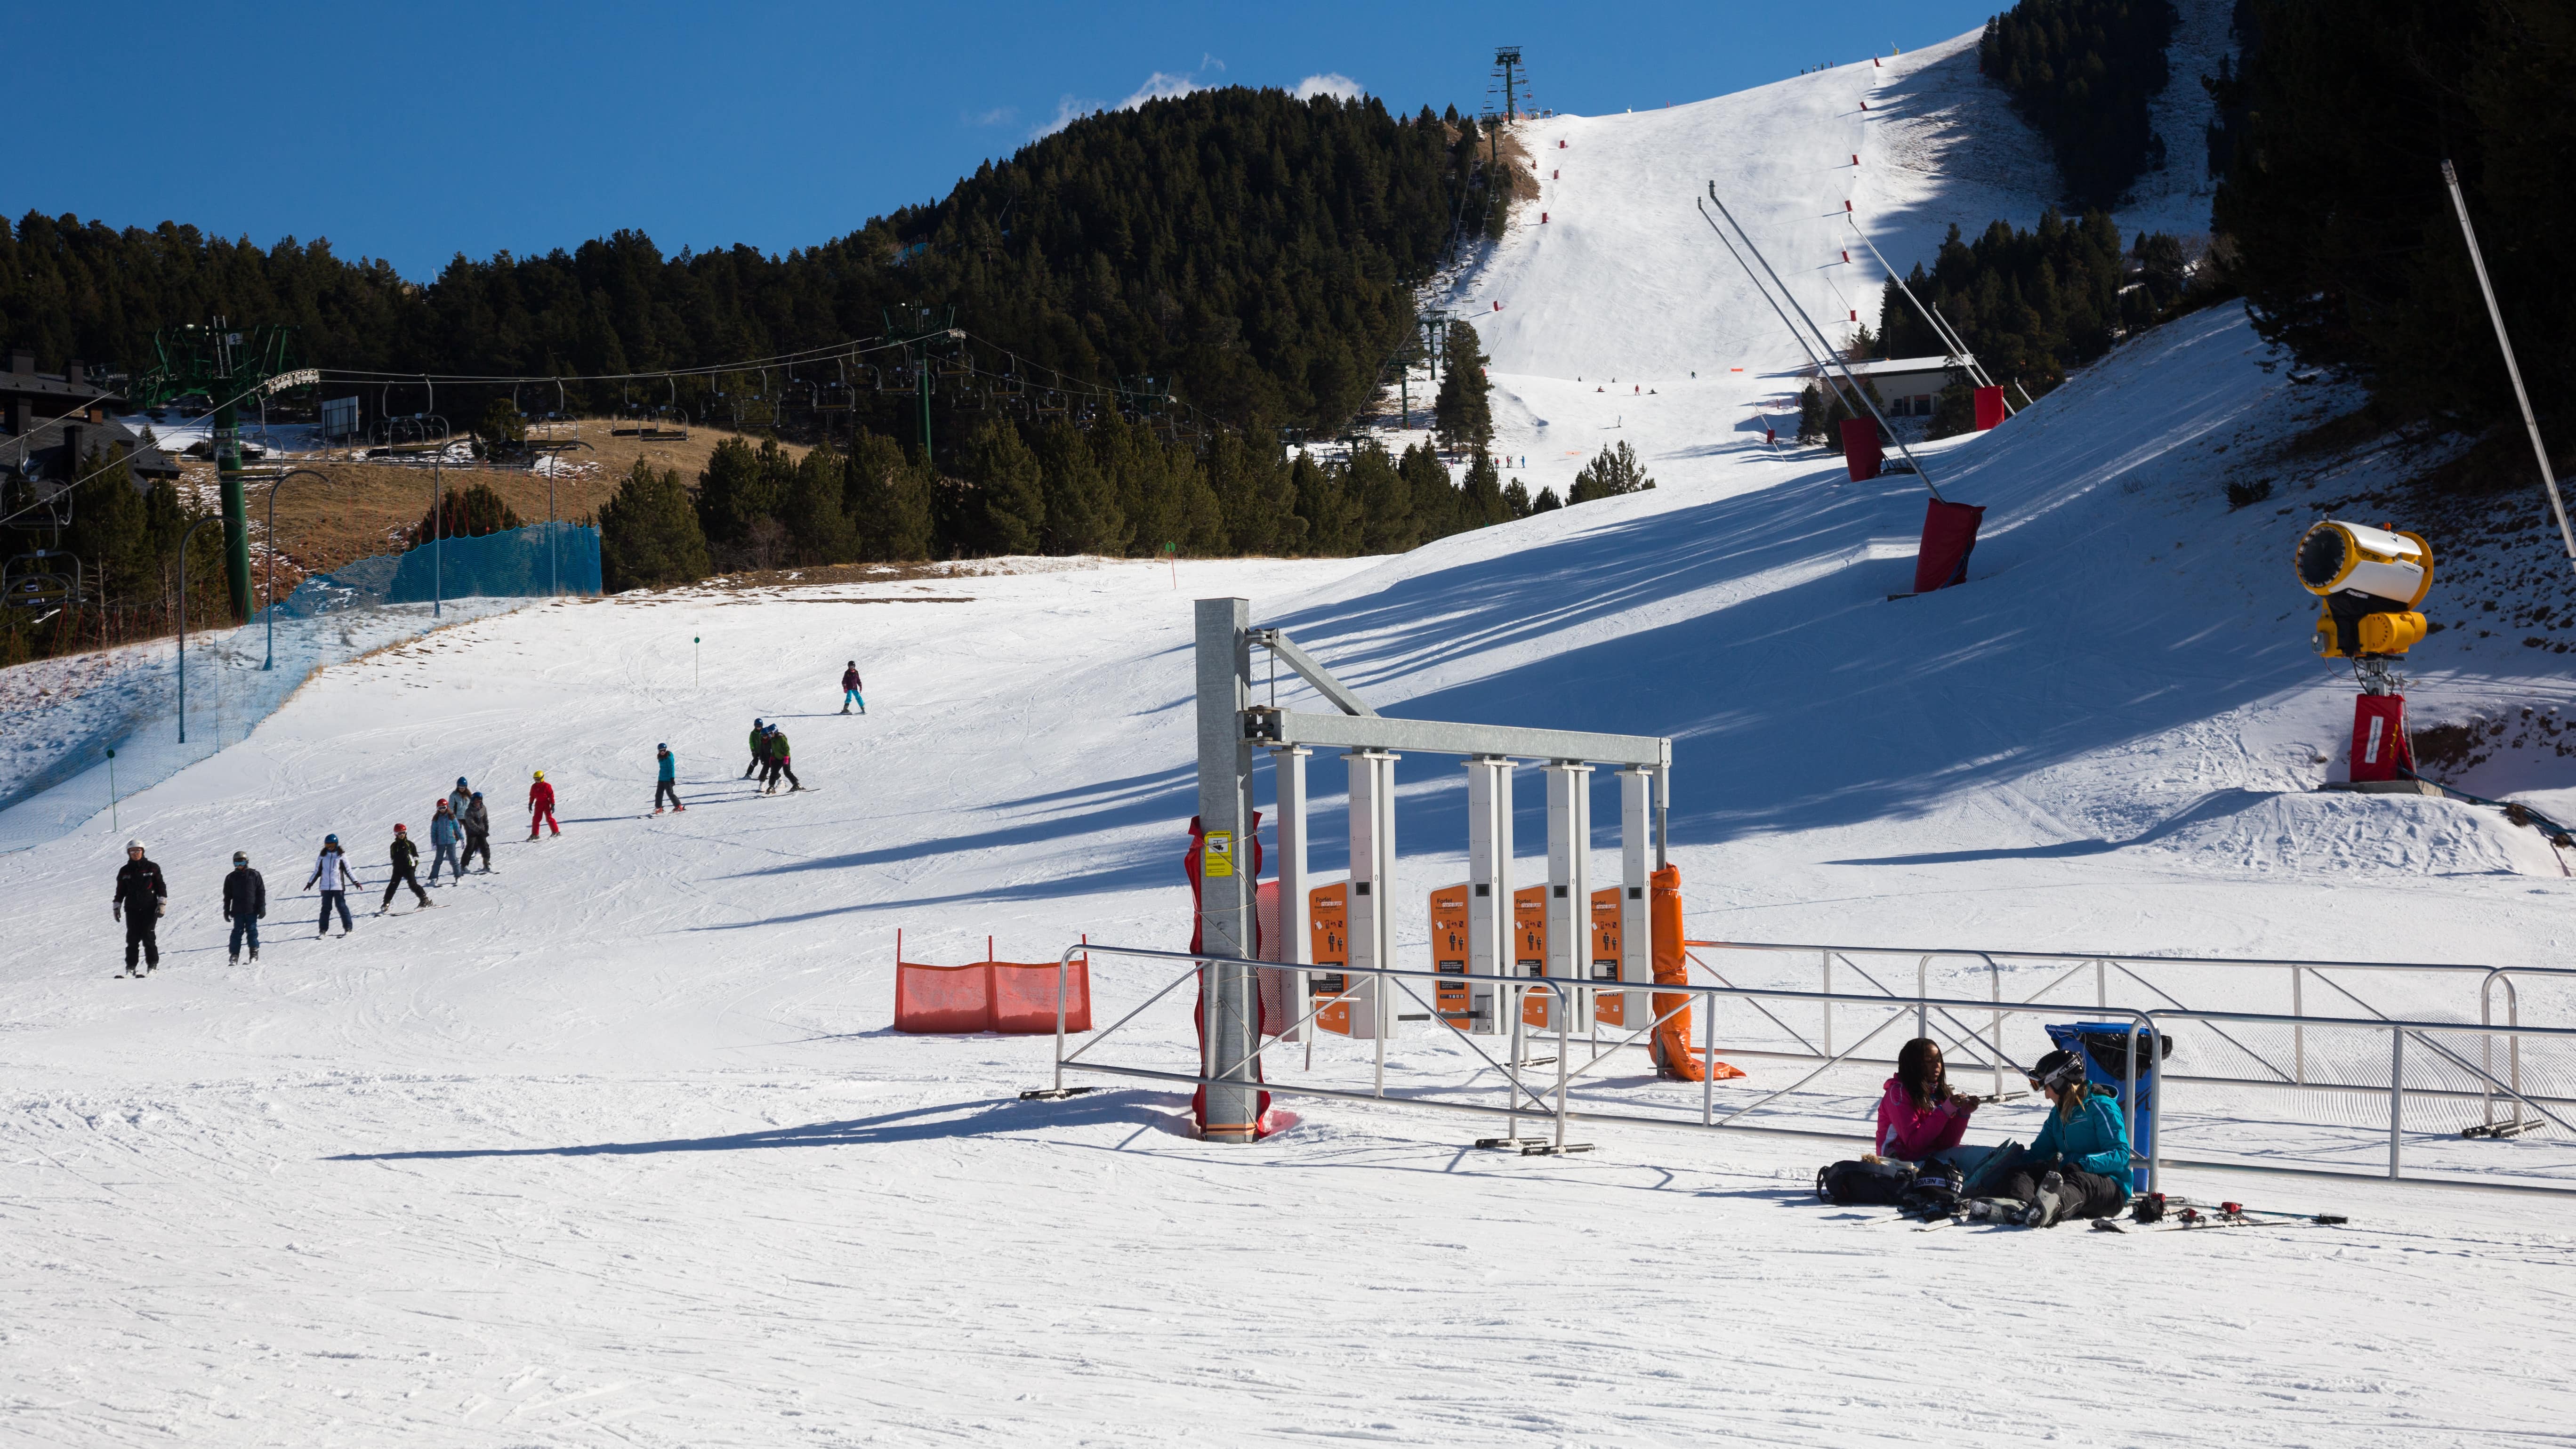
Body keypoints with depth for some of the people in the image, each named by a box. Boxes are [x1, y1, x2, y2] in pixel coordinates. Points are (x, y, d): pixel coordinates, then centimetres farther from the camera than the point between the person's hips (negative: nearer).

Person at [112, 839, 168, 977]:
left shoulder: (152, 868, 4)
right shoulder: (125, 871, 11)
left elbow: (161, 886, 5)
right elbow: (120, 892, 17)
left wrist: (162, 903, -2)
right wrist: (116, 907, 13)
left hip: (150, 908, -2)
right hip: (132, 909, 2)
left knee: (148, 937, -9)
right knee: (132, 938, -3)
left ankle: (153, 965, -2)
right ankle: (130, 967, 2)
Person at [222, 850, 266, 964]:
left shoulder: (254, 875, 4)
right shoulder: (231, 878, 9)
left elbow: (261, 892, 5)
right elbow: (227, 896, 12)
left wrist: (262, 907, -1)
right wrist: (226, 911, 7)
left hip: (252, 910, -1)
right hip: (238, 911, 1)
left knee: (252, 931, -1)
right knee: (237, 932, -3)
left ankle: (254, 953, 7)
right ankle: (235, 955, -2)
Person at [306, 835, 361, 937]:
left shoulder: (341, 856, 2)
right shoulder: (323, 856, 9)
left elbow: (348, 871, 6)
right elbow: (317, 871, 17)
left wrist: (355, 882, -2)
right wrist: (310, 883, 15)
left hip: (338, 886, -3)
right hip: (325, 887, 3)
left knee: (341, 906, -5)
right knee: (326, 908, 3)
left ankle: (348, 929, 2)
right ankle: (323, 930, 9)